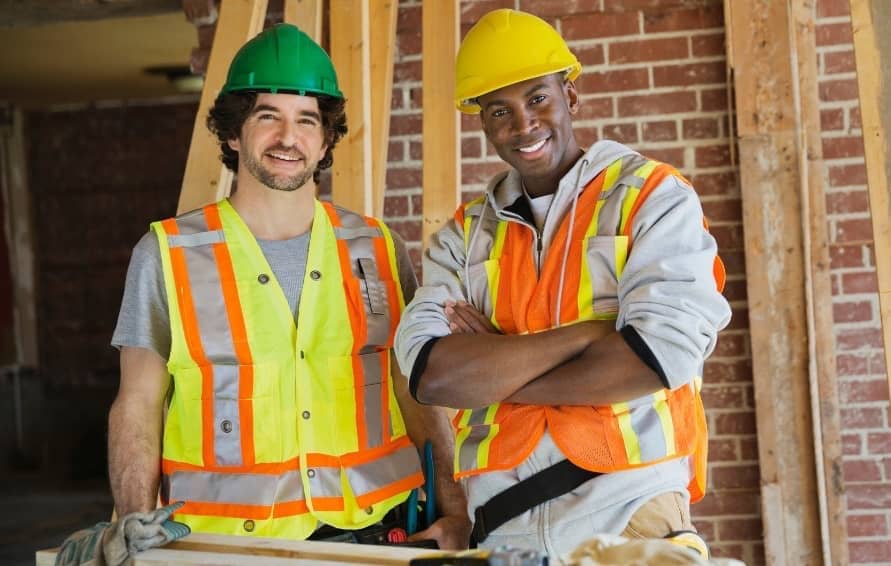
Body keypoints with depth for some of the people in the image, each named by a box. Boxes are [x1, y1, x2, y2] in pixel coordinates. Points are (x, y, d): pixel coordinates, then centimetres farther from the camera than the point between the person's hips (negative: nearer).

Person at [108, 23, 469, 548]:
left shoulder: (379, 249, 8)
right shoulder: (168, 254, 3)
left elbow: (419, 393, 13)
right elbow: (138, 408, 5)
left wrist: (455, 512, 3)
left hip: (370, 527, 2)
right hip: (223, 540, -1)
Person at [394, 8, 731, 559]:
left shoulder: (656, 198, -2)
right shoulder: (463, 236, 7)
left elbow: (662, 355, -16)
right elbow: (428, 373, -8)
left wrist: (488, 373, -7)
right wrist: (585, 334, -15)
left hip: (628, 512, -3)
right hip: (499, 524, 4)